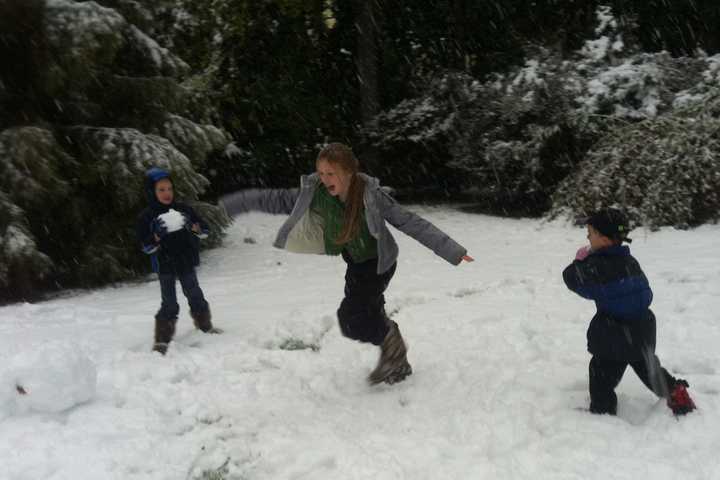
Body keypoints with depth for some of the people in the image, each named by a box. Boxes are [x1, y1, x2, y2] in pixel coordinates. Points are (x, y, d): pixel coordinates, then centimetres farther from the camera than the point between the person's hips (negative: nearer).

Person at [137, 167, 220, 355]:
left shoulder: (184, 209, -1)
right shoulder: (147, 217, -8)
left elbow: (204, 231, 1)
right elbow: (146, 246, -10)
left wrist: (194, 226, -20)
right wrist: (158, 236, -28)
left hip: (186, 263, 3)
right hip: (165, 266, -3)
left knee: (195, 295, 16)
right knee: (169, 304, -2)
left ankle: (204, 325, 35)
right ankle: (162, 340, 8)